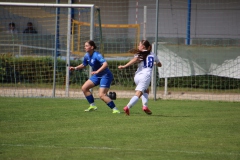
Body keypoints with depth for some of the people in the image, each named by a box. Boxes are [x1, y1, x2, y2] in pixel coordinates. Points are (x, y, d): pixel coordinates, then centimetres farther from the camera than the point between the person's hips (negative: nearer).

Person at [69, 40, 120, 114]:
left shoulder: (97, 55, -24)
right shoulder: (87, 56, 2)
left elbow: (105, 64, -37)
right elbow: (84, 65, 21)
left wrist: (97, 71, -45)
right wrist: (75, 68, 8)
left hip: (105, 75, -9)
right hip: (97, 76, 9)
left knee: (102, 95, -19)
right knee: (84, 88, 5)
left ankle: (115, 109, -13)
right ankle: (92, 106, 13)